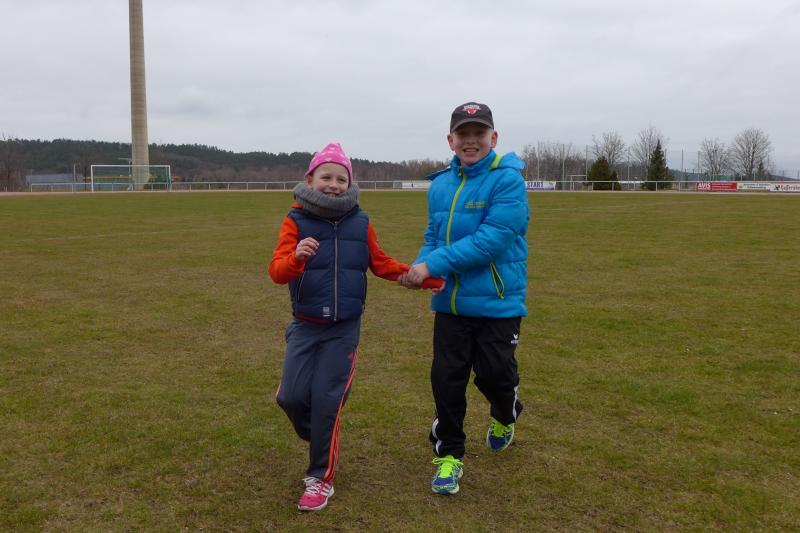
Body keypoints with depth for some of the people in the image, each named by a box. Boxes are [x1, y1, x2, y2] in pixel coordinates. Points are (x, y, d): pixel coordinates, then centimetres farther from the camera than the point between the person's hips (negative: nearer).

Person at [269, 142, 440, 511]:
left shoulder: (360, 223, 0)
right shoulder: (296, 221, -6)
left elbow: (381, 264, 13)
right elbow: (277, 272, -16)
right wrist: (296, 256, -38)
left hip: (344, 330, 0)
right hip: (305, 326, 0)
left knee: (326, 401, -1)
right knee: (291, 396, -3)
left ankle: (321, 479, 17)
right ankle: (321, 440, 32)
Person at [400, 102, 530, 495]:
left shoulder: (507, 180, -14)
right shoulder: (440, 185, 6)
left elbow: (492, 239, -23)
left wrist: (433, 265, -24)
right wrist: (419, 266, -9)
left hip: (497, 303, -4)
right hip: (450, 302, 5)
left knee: (494, 375, 5)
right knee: (446, 379, 5)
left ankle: (505, 417, 42)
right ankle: (448, 455, 24)